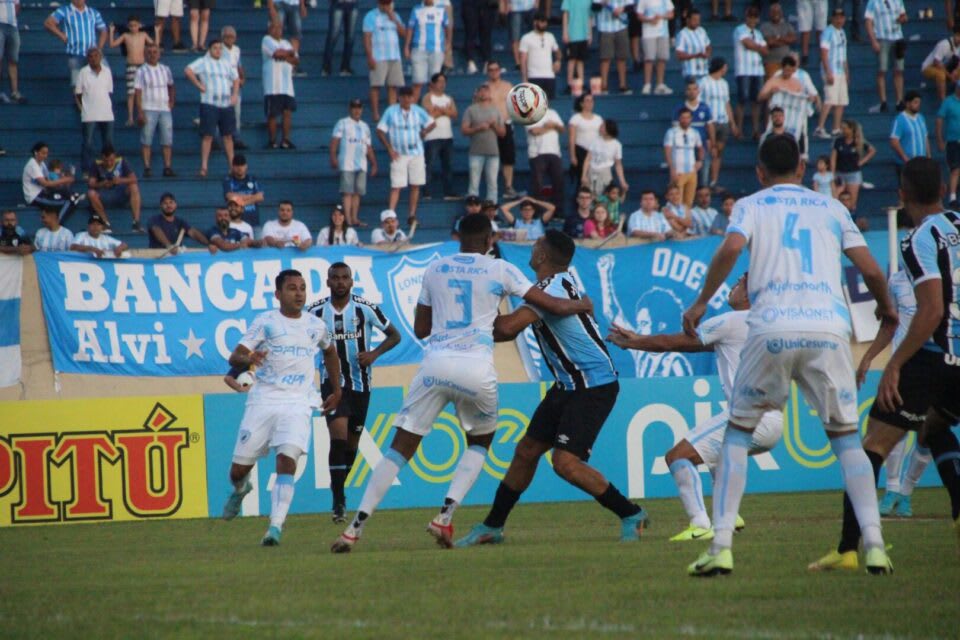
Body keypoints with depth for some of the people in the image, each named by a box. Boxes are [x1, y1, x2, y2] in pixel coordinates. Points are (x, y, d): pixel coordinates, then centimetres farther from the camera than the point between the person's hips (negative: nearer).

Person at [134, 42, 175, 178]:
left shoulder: (165, 70, 13)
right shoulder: (141, 71, 0)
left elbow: (171, 86, 26)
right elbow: (137, 92, -5)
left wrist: (172, 101, 9)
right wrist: (140, 112, -13)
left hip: (165, 109, 4)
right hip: (148, 109, -4)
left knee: (167, 140, 0)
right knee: (146, 140, -5)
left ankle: (167, 167, 2)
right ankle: (147, 168, -4)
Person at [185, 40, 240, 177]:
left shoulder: (226, 63, 17)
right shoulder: (203, 62, 0)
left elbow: (236, 78, 24)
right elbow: (188, 71, -13)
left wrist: (235, 94, 9)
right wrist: (199, 85, -13)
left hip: (227, 104, 5)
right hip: (209, 104, -5)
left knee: (228, 135, 8)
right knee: (207, 135, -7)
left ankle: (232, 165, 13)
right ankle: (203, 167, -7)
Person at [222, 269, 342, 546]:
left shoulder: (316, 325, 10)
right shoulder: (266, 321, 0)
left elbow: (330, 352, 31)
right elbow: (234, 357, -7)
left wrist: (336, 391, 29)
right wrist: (248, 358, -30)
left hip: (298, 403, 1)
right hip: (263, 401, -1)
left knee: (287, 461, -22)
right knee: (239, 469, 4)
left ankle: (276, 526, -23)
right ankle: (241, 489, 42)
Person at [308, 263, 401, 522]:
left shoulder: (365, 309, -6)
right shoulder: (316, 311, -3)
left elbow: (394, 335, 3)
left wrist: (374, 354, -14)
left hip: (360, 383, 1)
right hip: (333, 382, -1)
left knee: (352, 441, 11)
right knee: (339, 434, -19)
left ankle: (338, 486, 35)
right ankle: (338, 500, -16)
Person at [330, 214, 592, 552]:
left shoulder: (435, 269, 15)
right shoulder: (500, 270, 7)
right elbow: (555, 306, 8)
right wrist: (583, 304, 29)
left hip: (436, 363, 2)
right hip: (477, 369, -1)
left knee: (401, 447, 3)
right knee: (480, 442, 23)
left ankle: (356, 526, -9)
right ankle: (445, 516, 4)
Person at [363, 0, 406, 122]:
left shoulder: (394, 16, 18)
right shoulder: (371, 16, 2)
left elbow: (403, 34, 11)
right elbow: (367, 37, -5)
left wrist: (394, 20, -2)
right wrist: (370, 57, -14)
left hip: (395, 57, 5)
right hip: (378, 57, -5)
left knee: (393, 86, 1)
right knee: (376, 85, -7)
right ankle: (376, 114, -6)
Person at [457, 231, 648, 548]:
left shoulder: (552, 288, -21)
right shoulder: (561, 282, 10)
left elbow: (508, 327, -29)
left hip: (593, 387, -10)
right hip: (569, 386, 10)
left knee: (566, 462, -18)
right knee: (526, 451, 11)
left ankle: (631, 515, -4)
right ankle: (492, 527, 21)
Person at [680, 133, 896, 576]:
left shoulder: (751, 205, 14)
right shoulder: (831, 207, 20)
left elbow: (731, 248, -6)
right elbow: (870, 270, 14)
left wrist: (701, 302, 3)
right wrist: (886, 308, 33)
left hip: (772, 329, -1)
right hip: (829, 328, 1)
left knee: (738, 434, 12)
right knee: (846, 436, 13)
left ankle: (721, 546, 1)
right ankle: (874, 543, -3)